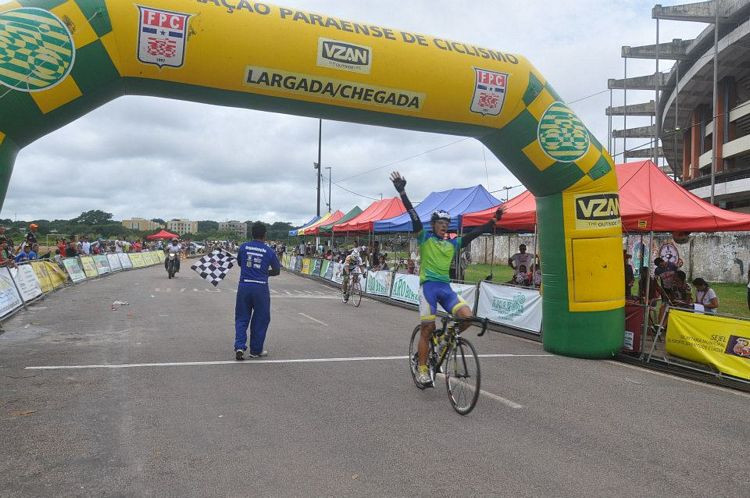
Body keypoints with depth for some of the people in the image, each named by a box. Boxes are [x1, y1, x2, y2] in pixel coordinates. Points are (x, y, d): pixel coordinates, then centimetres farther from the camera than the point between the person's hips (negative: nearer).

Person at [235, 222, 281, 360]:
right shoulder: (269, 251, -3)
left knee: (241, 318, 12)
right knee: (260, 320, 12)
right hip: (261, 288, -2)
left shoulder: (243, 247, 2)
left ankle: (239, 346, -3)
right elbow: (277, 271, 8)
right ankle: (256, 350, 18)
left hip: (244, 286, 2)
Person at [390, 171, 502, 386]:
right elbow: (414, 216, -8)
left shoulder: (453, 244, 15)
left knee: (467, 316, -17)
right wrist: (402, 192, -17)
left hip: (446, 287, 4)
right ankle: (422, 368, 9)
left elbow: (473, 234, 12)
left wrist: (493, 221, 6)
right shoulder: (425, 238, 3)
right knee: (428, 328, -5)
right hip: (428, 285, -4)